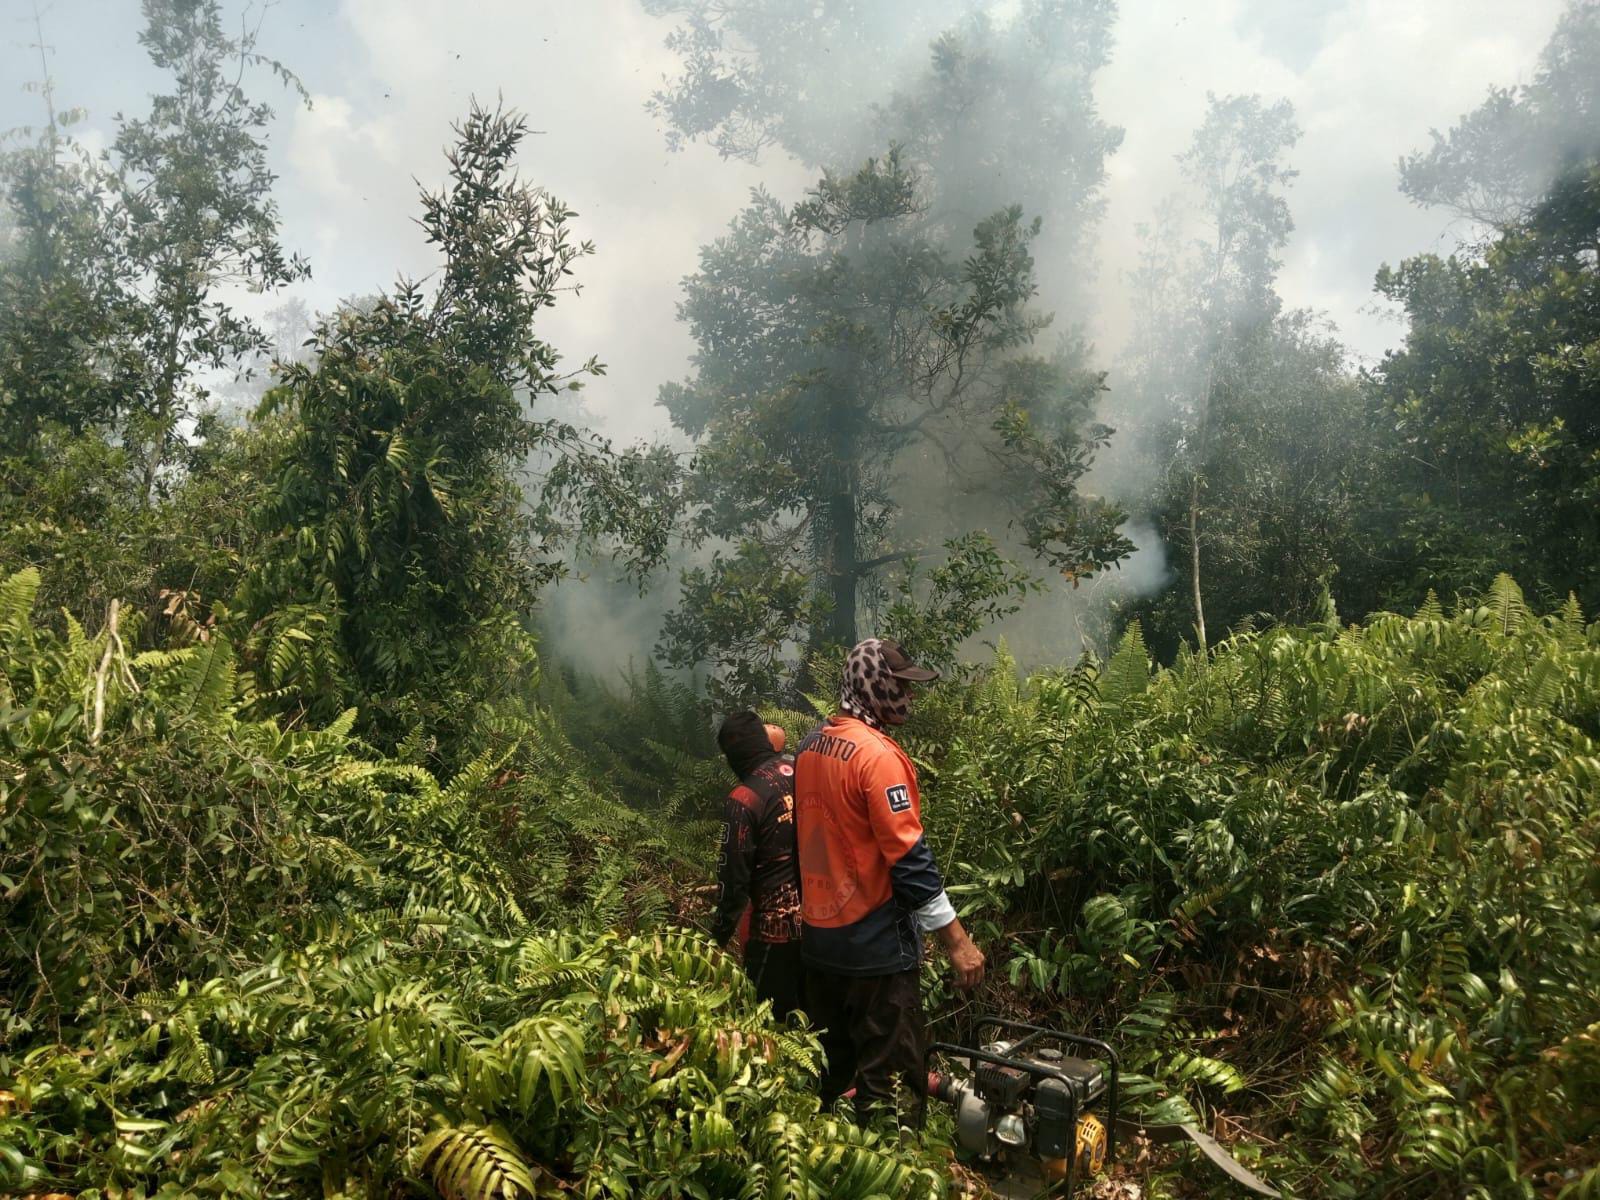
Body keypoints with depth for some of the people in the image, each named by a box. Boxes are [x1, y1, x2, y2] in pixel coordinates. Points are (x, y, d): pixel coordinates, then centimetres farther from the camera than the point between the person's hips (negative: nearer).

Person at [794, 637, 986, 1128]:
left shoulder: (811, 745, 6)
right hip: (875, 944, -8)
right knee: (890, 1080, 2)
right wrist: (958, 941, -16)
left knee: (829, 1071, 21)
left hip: (818, 935, 8)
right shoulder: (878, 754, -20)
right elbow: (909, 860, -22)